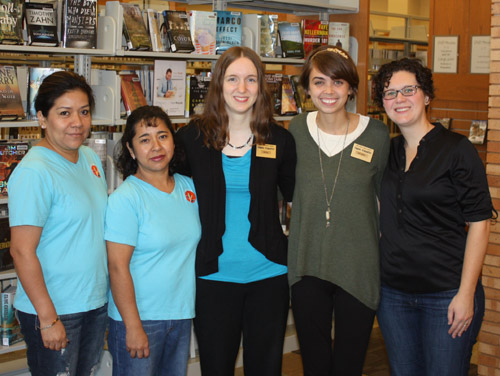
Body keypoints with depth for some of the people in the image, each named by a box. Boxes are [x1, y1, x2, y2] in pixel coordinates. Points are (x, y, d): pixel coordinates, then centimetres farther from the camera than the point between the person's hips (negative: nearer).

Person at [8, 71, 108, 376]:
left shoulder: (90, 158, 5)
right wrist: (48, 318, -20)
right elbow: (22, 251, -20)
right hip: (52, 309, -8)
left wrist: (107, 291, 14)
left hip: (96, 302, 8)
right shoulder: (34, 173, -19)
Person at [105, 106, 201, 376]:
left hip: (182, 314, 6)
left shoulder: (189, 187, 5)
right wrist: (133, 327, -17)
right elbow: (118, 268, -15)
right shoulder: (125, 198, -13)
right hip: (139, 316, -6)